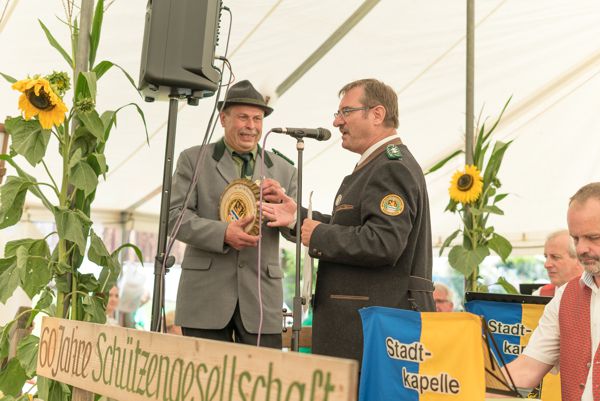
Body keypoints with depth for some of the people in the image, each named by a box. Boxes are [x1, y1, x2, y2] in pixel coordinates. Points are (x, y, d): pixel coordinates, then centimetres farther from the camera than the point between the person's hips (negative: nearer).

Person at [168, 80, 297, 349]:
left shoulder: (283, 170, 13)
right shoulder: (193, 159, 7)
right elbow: (175, 216, -2)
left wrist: (282, 202, -10)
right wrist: (223, 233, -18)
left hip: (262, 299, 2)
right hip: (206, 295, -2)